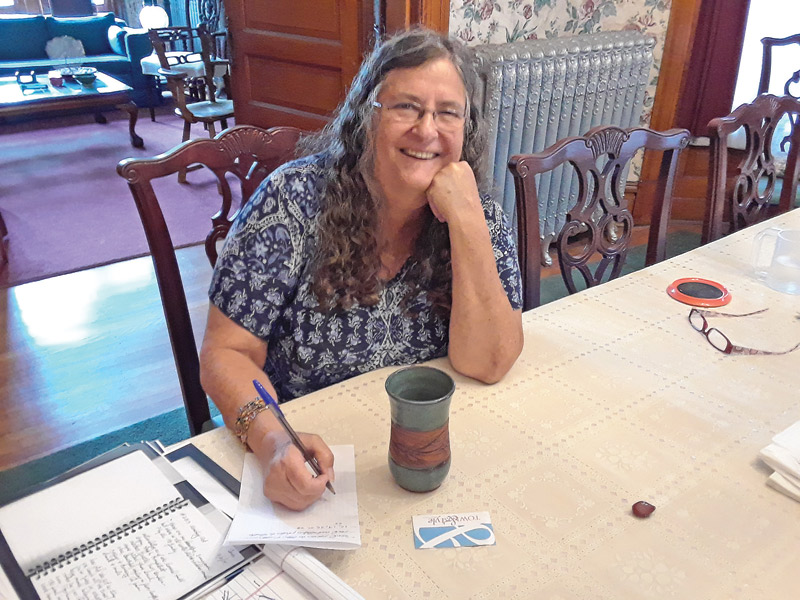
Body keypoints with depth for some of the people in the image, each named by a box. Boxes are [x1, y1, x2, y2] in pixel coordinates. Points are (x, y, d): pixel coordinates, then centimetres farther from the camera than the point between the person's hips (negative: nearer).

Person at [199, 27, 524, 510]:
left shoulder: (481, 215, -7)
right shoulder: (295, 199, -15)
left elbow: (486, 366, -15)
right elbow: (227, 354, -14)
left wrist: (466, 221, -24)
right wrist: (273, 440, -32)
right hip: (304, 451, -3)